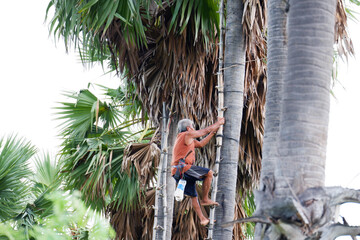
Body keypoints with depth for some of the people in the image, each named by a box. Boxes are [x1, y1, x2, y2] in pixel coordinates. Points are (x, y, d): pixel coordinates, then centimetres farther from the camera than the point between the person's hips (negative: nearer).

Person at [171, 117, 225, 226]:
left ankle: (202, 219, 15)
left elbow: (201, 144, 32)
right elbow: (206, 130, 4)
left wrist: (213, 132, 32)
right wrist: (218, 123, 19)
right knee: (209, 173, -11)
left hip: (179, 172, 10)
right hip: (184, 167, -10)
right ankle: (205, 199, -8)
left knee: (193, 196, 14)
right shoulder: (188, 135, -2)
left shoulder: (186, 139, 28)